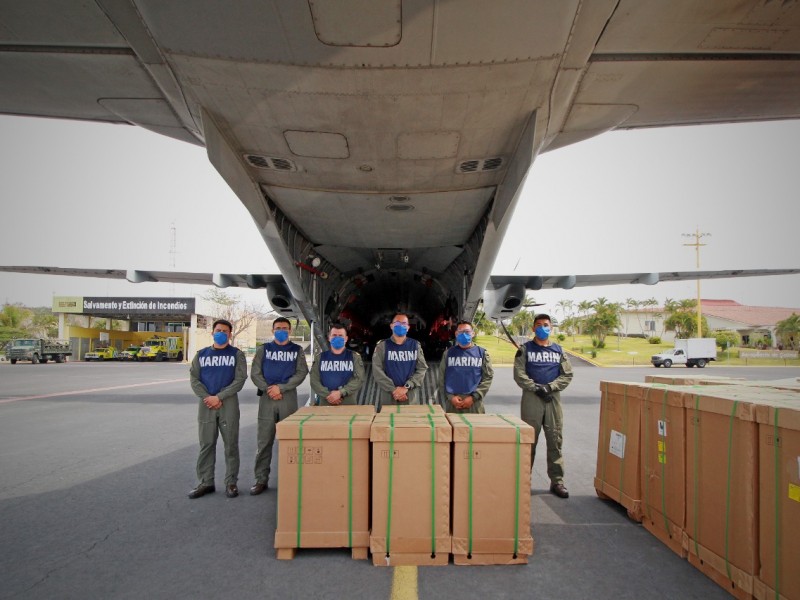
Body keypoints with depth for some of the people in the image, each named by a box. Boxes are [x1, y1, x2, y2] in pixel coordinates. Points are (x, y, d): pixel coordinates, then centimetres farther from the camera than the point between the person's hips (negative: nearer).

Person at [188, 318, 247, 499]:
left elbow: (240, 379, -5)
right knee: (206, 445, 6)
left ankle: (231, 483, 9)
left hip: (229, 403, -2)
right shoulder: (201, 354, 12)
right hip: (205, 404, 2)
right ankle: (205, 483, 14)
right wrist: (206, 398, -10)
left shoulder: (237, 354, 4)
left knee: (231, 445, 1)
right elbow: (194, 379, 5)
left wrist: (219, 397, -14)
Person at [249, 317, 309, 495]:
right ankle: (261, 480, 10)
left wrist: (281, 388, -13)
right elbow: (255, 373, 3)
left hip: (288, 397, -1)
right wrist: (268, 389, -12)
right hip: (267, 398, 1)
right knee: (264, 440, 2)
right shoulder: (263, 349, 10)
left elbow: (301, 373, -3)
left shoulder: (297, 350, 8)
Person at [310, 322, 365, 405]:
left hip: (349, 404, -1)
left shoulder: (354, 357, 6)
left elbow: (359, 379, -5)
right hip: (325, 404, 1)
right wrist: (328, 395, -14)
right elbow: (314, 380, 1)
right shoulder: (320, 357, 10)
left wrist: (340, 393, -16)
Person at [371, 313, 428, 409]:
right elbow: (377, 371, -5)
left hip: (411, 398, 1)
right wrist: (393, 390, -14)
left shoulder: (415, 345, 9)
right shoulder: (382, 346, 4)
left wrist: (406, 387, -13)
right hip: (387, 397, -1)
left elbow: (422, 369, -1)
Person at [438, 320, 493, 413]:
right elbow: (442, 378, 7)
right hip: (452, 403, 1)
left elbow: (488, 377, 1)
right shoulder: (448, 353, 9)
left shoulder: (482, 353, 6)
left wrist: (473, 398, -9)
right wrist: (450, 397, -7)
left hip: (474, 404, -1)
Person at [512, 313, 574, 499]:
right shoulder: (525, 349, 6)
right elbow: (519, 374, -4)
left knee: (555, 440, 4)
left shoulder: (558, 350, 13)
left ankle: (557, 481, 12)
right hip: (531, 398, -2)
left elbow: (567, 375, 6)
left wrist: (550, 387, -9)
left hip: (553, 398, 2)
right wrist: (536, 388, -15)